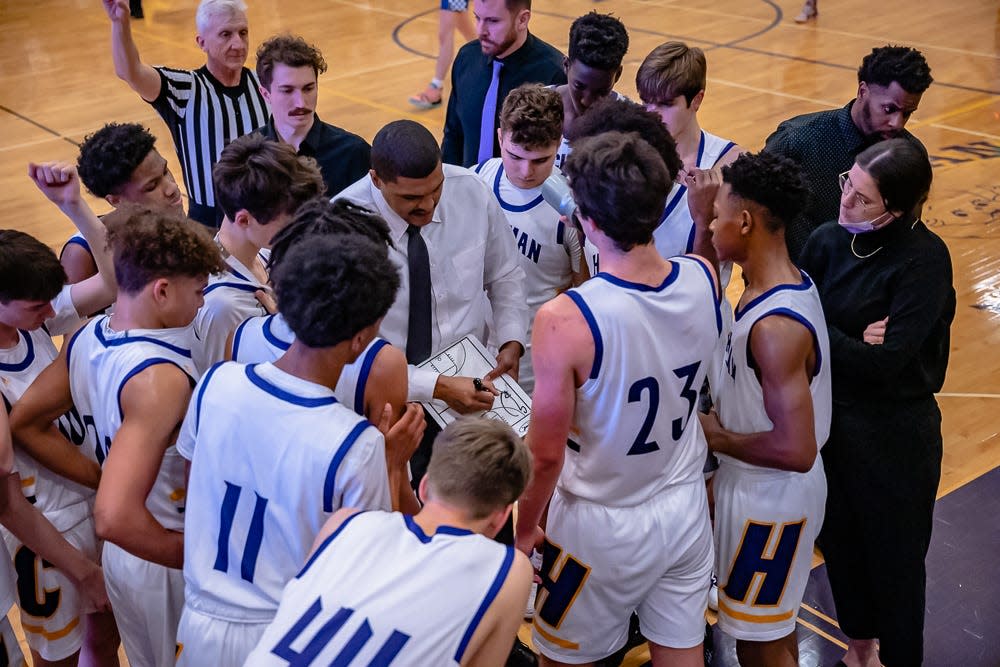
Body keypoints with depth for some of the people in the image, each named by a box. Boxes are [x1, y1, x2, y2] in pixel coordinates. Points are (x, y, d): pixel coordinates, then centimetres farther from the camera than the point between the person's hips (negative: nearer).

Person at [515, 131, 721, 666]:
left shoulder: (562, 321, -31)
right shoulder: (703, 279, -15)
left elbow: (546, 454, -20)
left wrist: (525, 530, -4)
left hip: (603, 528, -5)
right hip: (685, 508, 5)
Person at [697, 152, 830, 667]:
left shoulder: (776, 326, -32)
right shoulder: (783, 283, -2)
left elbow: (796, 449, -33)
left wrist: (718, 437, -19)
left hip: (770, 501, -9)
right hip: (759, 486, 9)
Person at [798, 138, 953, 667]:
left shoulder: (924, 259, -20)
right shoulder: (827, 241, -6)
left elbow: (885, 363, -26)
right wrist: (852, 342, -20)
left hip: (892, 433, -5)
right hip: (828, 418, 5)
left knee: (893, 555, 12)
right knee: (839, 539, 21)